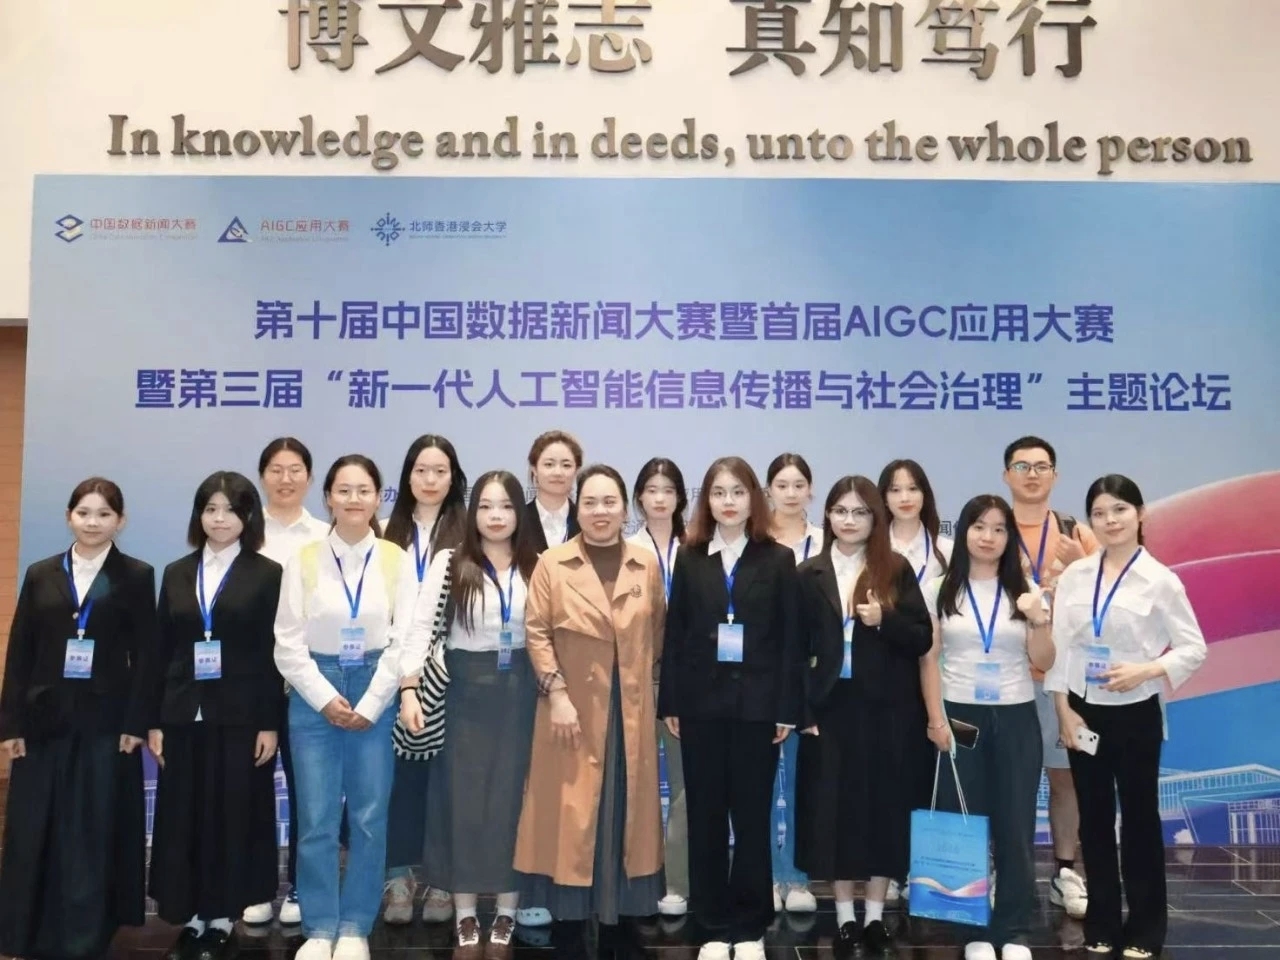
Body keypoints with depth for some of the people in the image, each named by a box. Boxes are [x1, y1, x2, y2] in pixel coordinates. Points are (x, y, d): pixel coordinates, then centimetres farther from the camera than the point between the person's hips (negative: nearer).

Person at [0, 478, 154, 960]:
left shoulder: (136, 576, 1)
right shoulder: (41, 574, 8)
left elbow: (144, 655, -2)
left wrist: (136, 723, -8)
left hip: (105, 723, -2)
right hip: (45, 720, 3)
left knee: (93, 837, 3)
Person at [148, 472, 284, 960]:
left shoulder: (267, 574, -2)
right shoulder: (176, 573, 9)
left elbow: (275, 653, -5)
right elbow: (162, 651, 8)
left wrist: (270, 723, -10)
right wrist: (154, 720, 4)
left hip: (241, 715, -3)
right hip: (184, 715, 3)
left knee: (234, 816, 4)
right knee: (183, 817, 7)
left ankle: (222, 918, 17)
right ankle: (192, 918, 20)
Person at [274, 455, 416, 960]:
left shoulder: (396, 560, 0)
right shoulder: (303, 559, 0)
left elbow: (405, 640, -3)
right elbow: (288, 643, -1)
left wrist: (369, 705, -8)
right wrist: (326, 698, -8)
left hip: (377, 694, 0)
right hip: (314, 694, 0)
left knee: (369, 818, 4)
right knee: (316, 819, 2)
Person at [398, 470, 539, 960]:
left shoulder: (535, 566, 3)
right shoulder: (449, 562, -3)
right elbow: (421, 625, -9)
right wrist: (408, 688, -18)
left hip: (520, 690, 1)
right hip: (465, 689, -1)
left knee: (512, 798, 6)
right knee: (462, 800, 5)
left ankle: (506, 918, 20)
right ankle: (466, 920, 18)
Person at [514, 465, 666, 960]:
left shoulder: (647, 563, 4)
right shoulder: (552, 563, -5)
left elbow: (657, 630, 13)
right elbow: (536, 632, -6)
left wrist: (646, 680, 8)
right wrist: (556, 693, -12)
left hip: (631, 709, 3)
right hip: (573, 707, -3)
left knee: (626, 808, 10)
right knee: (573, 811, 3)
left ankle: (621, 911, 24)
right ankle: (569, 918, 15)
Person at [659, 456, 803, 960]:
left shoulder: (778, 559, 2)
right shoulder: (690, 559, 6)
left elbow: (790, 638, -1)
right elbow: (675, 633, 5)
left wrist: (787, 708, -6)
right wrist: (670, 702, 0)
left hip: (757, 703, -1)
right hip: (701, 702, 2)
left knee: (752, 815, 6)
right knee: (705, 815, 7)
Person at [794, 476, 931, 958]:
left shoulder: (897, 570, 1)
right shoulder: (809, 575, 3)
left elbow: (923, 639, -2)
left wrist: (884, 621, -19)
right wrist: (802, 710, -5)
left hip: (887, 709, 0)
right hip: (831, 708, 1)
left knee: (884, 805, 6)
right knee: (835, 807, 4)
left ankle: (875, 915, 20)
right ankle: (845, 916, 18)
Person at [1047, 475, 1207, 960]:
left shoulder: (1160, 580, -7)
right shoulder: (1074, 576, 1)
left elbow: (1194, 648, -5)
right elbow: (1059, 647, 1)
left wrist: (1145, 671, -19)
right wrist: (1063, 709, -4)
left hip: (1135, 714, -3)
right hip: (1083, 712, 3)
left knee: (1139, 818, 8)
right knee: (1094, 819, 11)